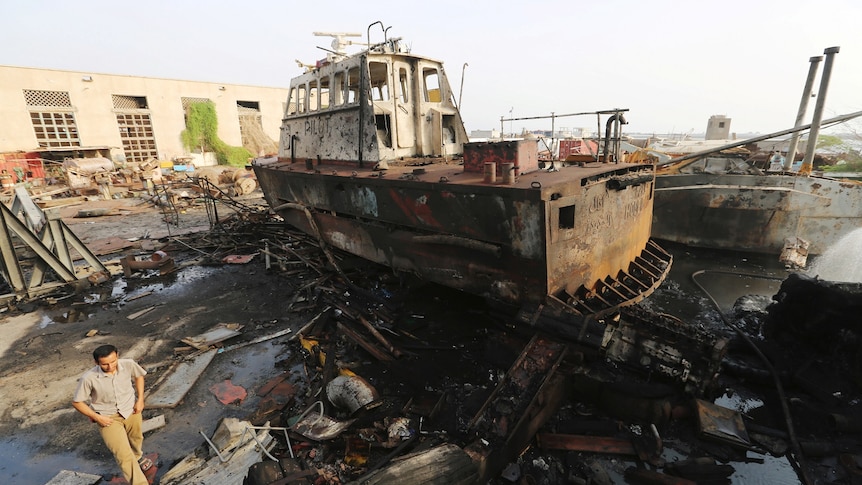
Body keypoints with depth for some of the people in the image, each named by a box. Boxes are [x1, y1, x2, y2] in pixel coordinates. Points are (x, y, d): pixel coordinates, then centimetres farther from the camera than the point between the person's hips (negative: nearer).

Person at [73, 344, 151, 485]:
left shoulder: (128, 364, -22)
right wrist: (97, 417, -17)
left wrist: (140, 399, -4)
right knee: (124, 455, -12)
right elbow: (77, 402, -10)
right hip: (108, 418, -3)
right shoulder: (88, 378, -27)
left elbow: (139, 376, 1)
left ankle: (137, 457, 62)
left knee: (136, 439, 29)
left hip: (131, 410, 3)